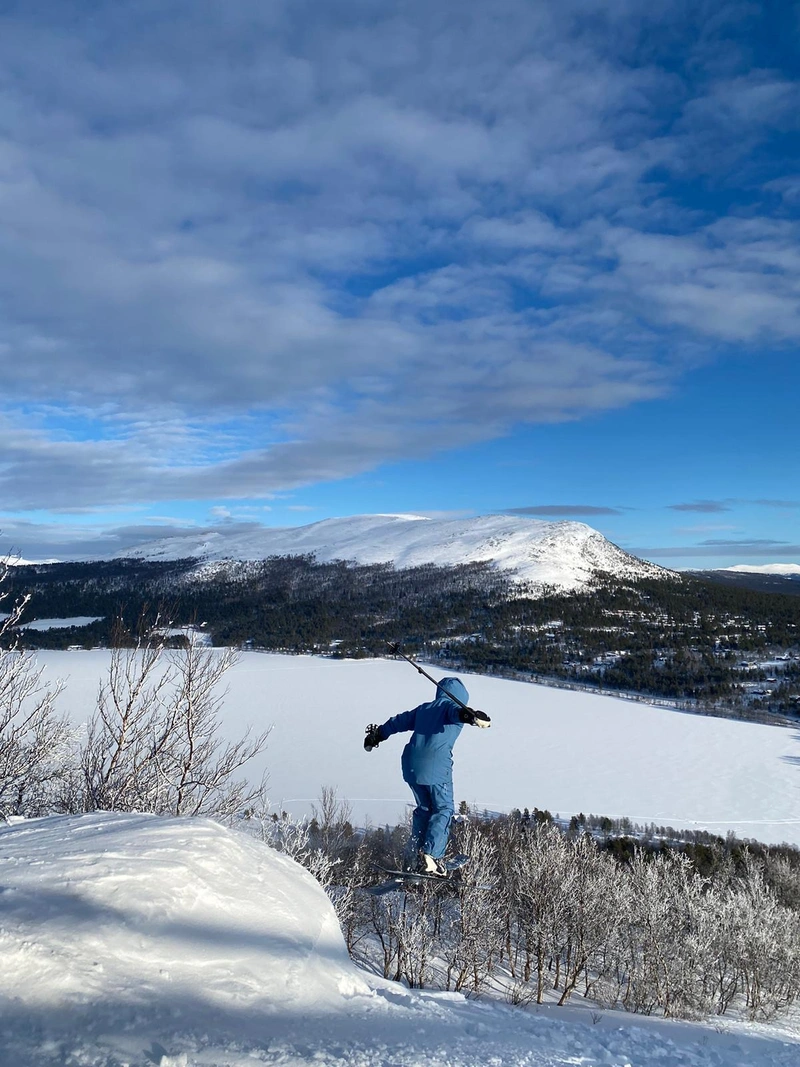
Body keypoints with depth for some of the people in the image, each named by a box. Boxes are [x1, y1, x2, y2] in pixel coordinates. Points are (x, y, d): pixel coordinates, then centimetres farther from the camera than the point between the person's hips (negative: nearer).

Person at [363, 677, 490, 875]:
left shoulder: (424, 708, 22)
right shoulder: (451, 705, 3)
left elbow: (398, 721, 31)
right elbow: (457, 712, -22)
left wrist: (377, 735, 44)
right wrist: (471, 716, -44)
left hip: (411, 765, 6)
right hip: (436, 766, -6)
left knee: (424, 808, 20)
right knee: (443, 809, 4)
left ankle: (413, 855, 18)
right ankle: (431, 855, -9)